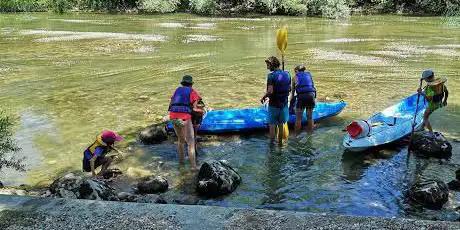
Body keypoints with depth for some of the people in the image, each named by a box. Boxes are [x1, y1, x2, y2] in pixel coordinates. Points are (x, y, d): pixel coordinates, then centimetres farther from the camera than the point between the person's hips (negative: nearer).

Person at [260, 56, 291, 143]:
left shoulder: (271, 75, -16)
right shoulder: (287, 74, 2)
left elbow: (270, 91, -24)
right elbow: (289, 89, 8)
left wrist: (263, 97, -8)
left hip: (274, 104, -5)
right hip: (284, 103, 6)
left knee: (272, 125, 6)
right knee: (281, 125, 17)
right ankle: (280, 142, 26)